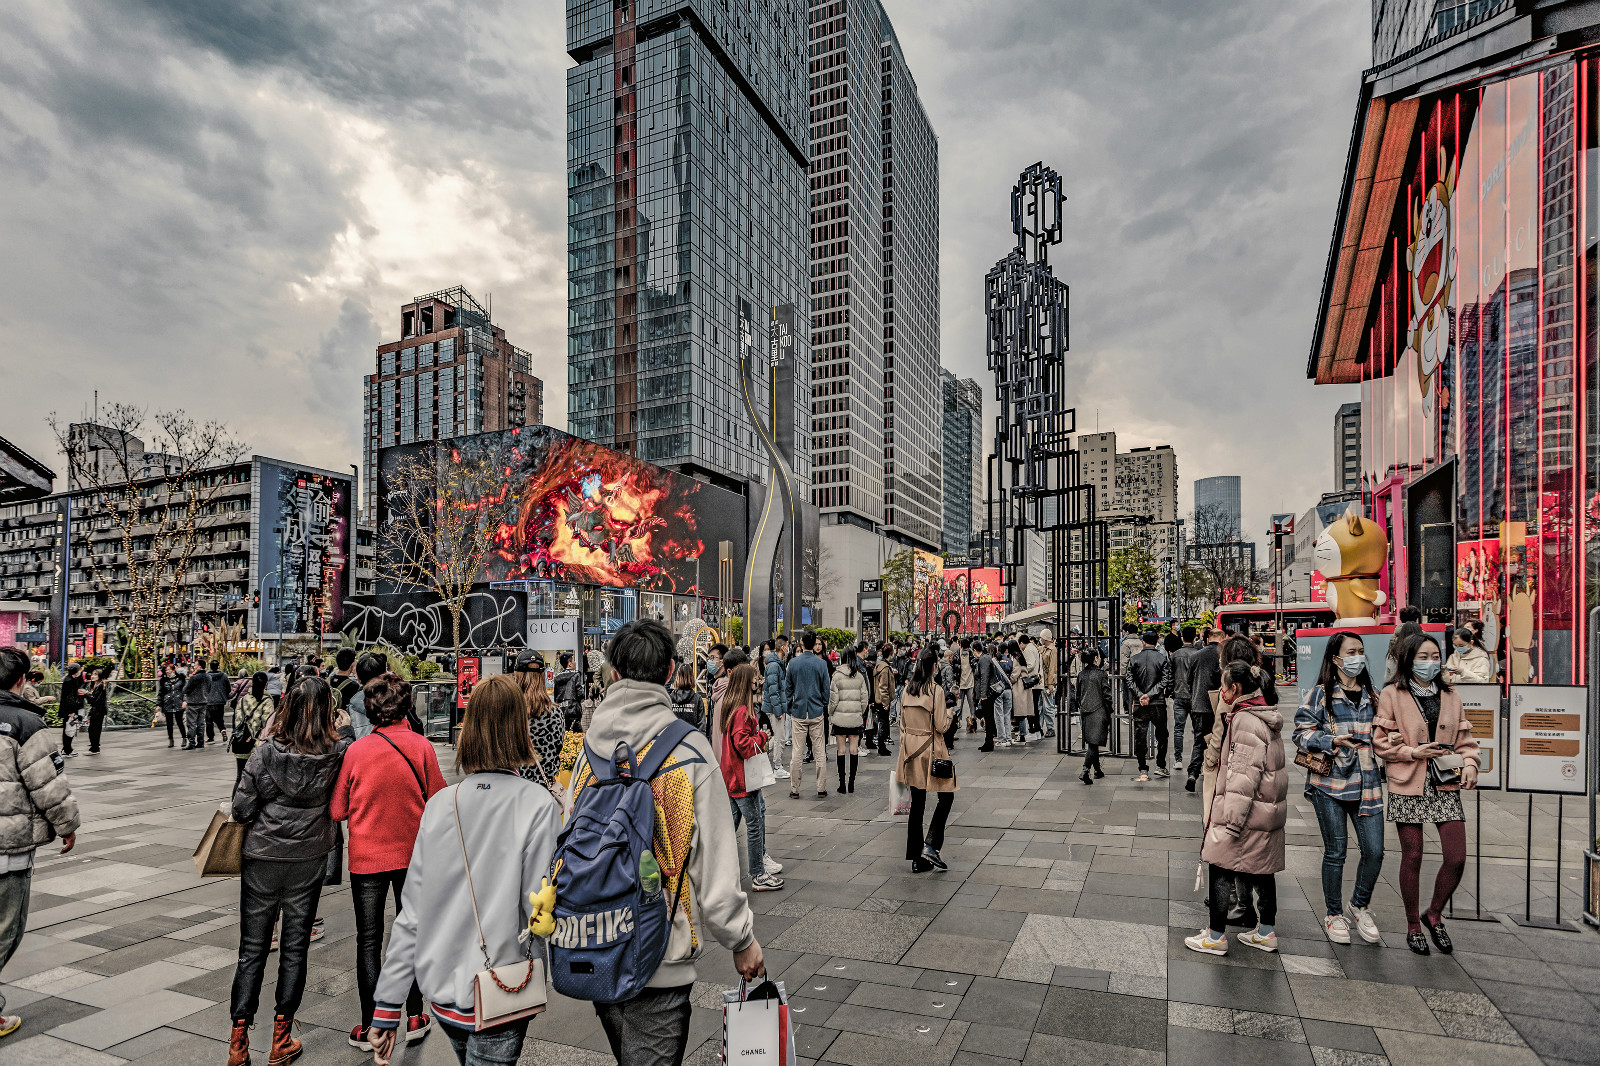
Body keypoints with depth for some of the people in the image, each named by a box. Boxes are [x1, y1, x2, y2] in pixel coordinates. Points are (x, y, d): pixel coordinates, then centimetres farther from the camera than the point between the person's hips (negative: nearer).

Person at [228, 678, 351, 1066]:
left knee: (252, 949, 14)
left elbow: (241, 808, -9)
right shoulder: (339, 753, -14)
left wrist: (263, 814, 11)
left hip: (262, 857, 0)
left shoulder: (266, 751, -13)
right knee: (294, 948, 13)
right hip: (309, 859, 0)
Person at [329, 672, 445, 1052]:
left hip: (367, 856, -1)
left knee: (369, 939, 11)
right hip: (413, 854, 1)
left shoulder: (356, 750, -12)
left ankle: (370, 1027, 18)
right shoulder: (421, 746, -12)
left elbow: (337, 810, -4)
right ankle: (414, 1018, 23)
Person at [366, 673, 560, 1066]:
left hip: (440, 989, 6)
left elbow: (411, 915, -2)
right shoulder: (539, 805, -18)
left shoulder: (439, 803, -5)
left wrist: (386, 1008, 5)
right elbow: (541, 911, -17)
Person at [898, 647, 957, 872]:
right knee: (946, 796, 9)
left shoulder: (907, 688, 5)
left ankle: (916, 859, 13)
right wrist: (950, 713, 7)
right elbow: (941, 726, -13)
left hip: (911, 750, 6)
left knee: (917, 803, 10)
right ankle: (930, 845, -4)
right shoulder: (936, 690, -14)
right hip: (931, 750, -6)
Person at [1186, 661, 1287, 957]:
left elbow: (1244, 775, -21)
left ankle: (1216, 936, 5)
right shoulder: (1266, 718, 12)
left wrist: (1230, 820, -20)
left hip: (1246, 812, -10)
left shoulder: (1244, 720, -18)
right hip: (1268, 811, 10)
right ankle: (1265, 932, 25)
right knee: (1262, 871, 16)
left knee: (1220, 871, -1)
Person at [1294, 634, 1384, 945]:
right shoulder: (1321, 694, -1)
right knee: (1336, 851, 4)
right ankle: (1334, 915, 21)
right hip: (1330, 782, -4)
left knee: (1375, 851, -1)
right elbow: (1302, 732, -4)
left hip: (1367, 782, 4)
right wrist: (1332, 741, -18)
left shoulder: (1372, 695, 15)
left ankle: (1360, 905, 26)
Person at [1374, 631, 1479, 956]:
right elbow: (1381, 741, -1)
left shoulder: (1450, 695, 11)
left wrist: (1469, 763, -2)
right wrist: (1413, 752, -13)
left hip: (1446, 784, 4)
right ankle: (1413, 926, 21)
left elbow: (1464, 737, 15)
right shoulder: (1392, 694, -2)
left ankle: (1434, 914, 24)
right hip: (1408, 786, -3)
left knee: (1456, 858, -2)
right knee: (1412, 857, 4)